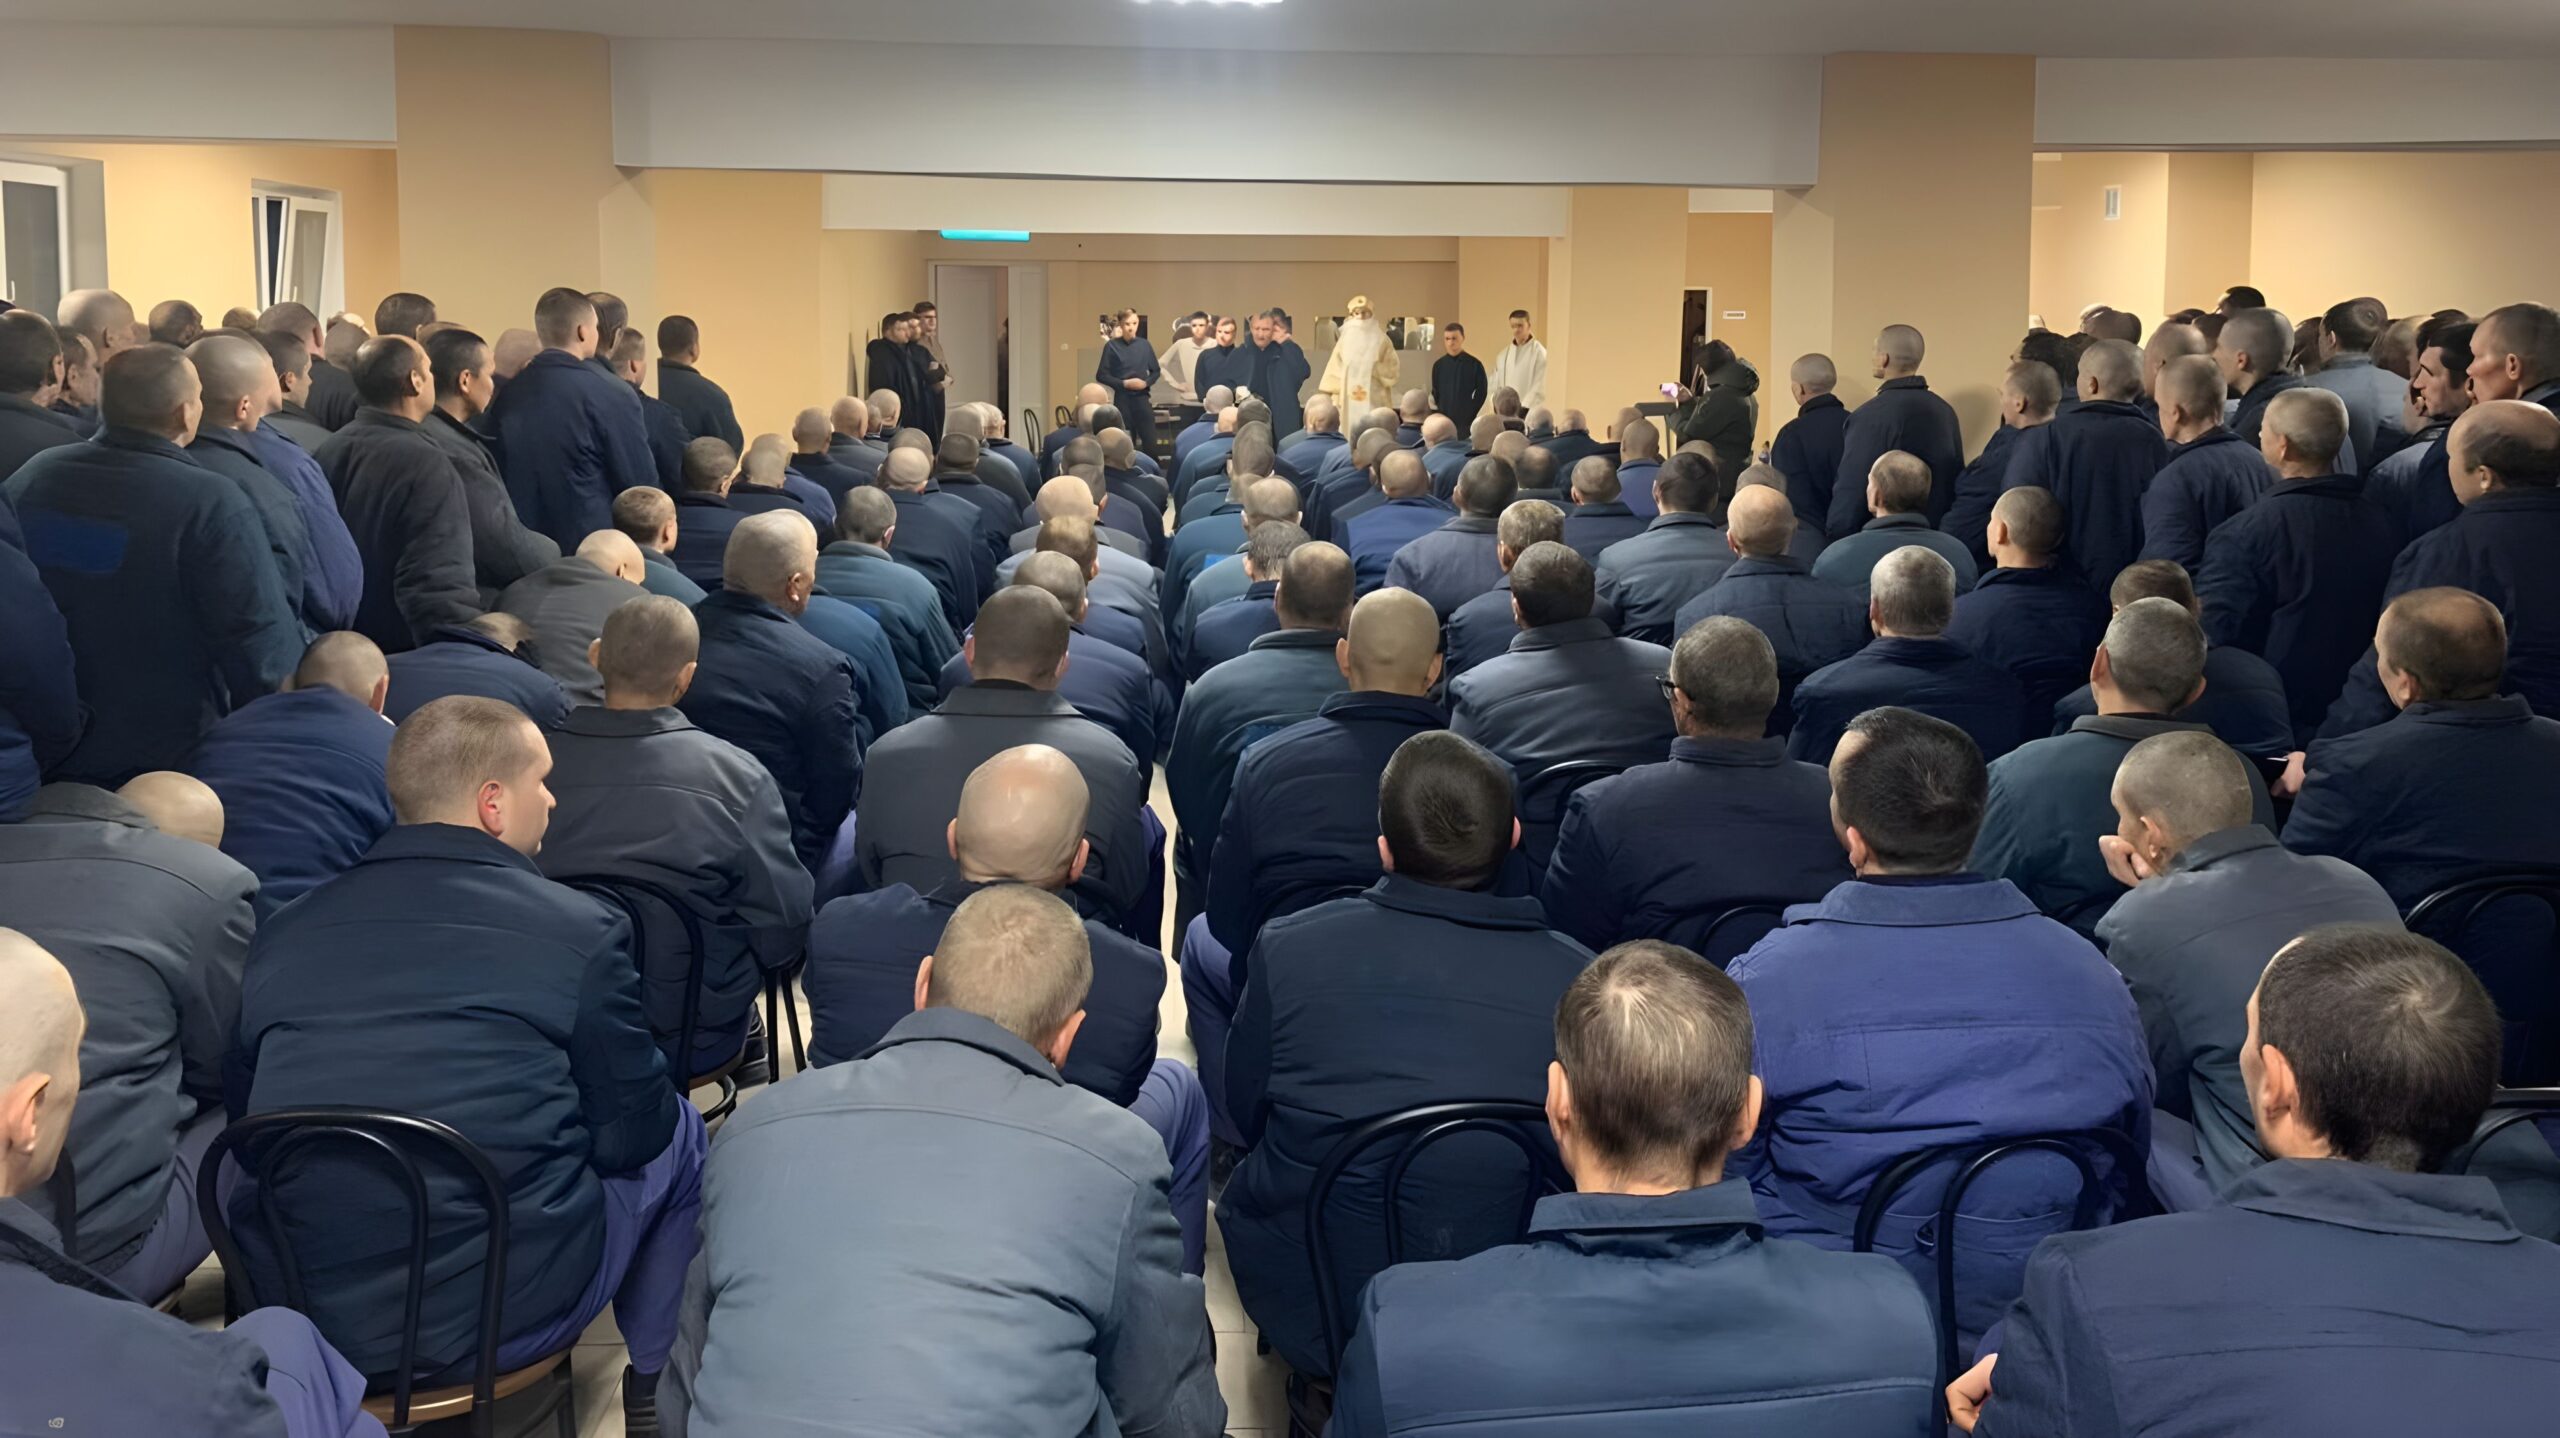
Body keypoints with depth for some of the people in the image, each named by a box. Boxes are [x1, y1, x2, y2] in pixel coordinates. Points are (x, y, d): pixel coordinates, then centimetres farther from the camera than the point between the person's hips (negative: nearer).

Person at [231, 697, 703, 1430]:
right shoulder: (581, 929, -10)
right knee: (678, 1132, 20)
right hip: (505, 1315, -4)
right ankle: (654, 1385, 34)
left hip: (295, 1319, 5)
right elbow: (630, 1135, -1)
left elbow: (247, 1115, 13)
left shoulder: (281, 933, 2)